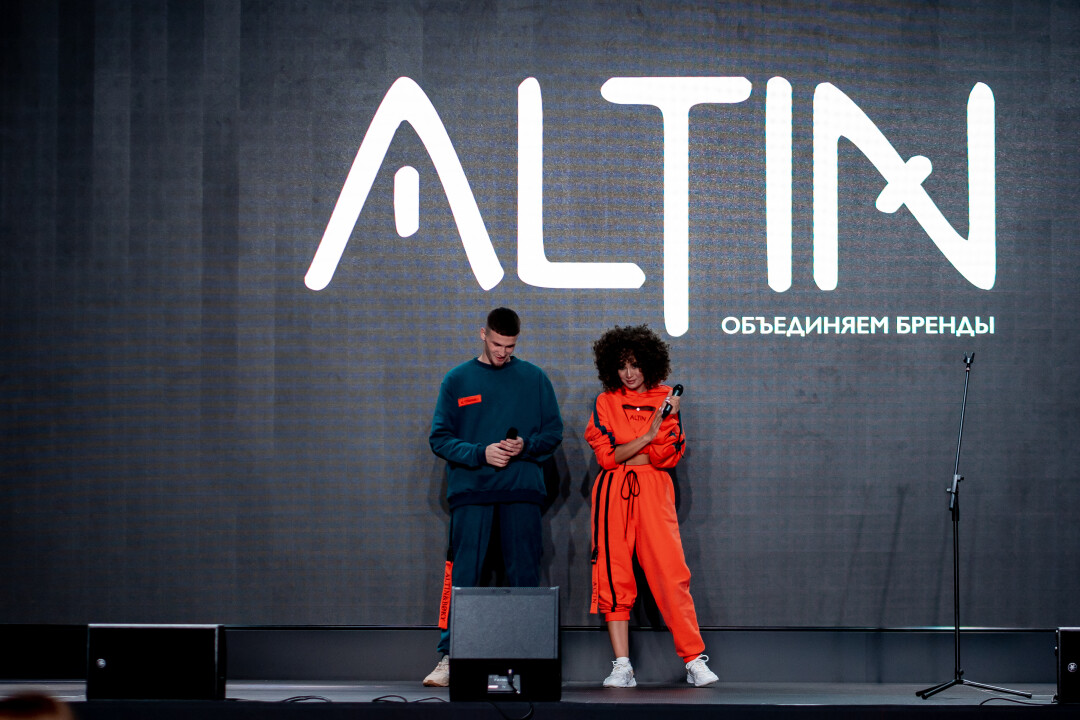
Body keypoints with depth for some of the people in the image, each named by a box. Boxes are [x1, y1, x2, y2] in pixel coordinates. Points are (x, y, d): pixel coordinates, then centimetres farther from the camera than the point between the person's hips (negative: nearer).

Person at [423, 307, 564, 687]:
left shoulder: (534, 378, 10)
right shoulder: (457, 380, 8)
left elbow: (553, 431, 10)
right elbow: (440, 438, 3)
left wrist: (525, 446, -10)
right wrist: (481, 453, -12)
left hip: (521, 490, 1)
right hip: (470, 490, -1)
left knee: (524, 577, 2)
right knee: (463, 578, -4)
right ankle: (449, 658, -3)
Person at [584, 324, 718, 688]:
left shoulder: (665, 400, 10)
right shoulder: (605, 403, 10)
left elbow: (670, 453, 0)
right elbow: (606, 454, -2)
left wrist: (624, 456, -9)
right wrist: (648, 435, -10)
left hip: (654, 493, -1)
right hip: (612, 494, 1)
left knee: (671, 572, -9)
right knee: (614, 577, -4)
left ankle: (694, 661, -6)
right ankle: (622, 667, -1)